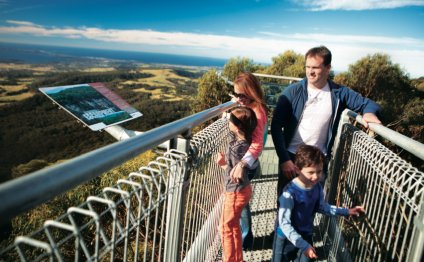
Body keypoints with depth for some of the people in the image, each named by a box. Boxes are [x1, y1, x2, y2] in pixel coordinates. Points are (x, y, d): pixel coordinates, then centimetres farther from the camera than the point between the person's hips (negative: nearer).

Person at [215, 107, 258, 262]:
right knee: (234, 225, 24)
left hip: (236, 192, -9)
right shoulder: (246, 140, -5)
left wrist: (223, 165, -12)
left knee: (226, 227, 10)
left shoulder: (237, 148, -30)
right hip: (242, 190, 9)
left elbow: (237, 176, -24)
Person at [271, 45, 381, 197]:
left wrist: (369, 113, -17)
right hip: (291, 156, -1)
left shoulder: (338, 93, -2)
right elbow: (276, 125, -12)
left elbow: (366, 103, 9)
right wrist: (284, 159, -19)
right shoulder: (293, 92, -9)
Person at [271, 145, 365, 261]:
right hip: (286, 237, -5)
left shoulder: (317, 188, -13)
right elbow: (284, 223, -28)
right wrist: (303, 245, -29)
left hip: (306, 235, 5)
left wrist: (347, 211, 4)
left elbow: (321, 207, 7)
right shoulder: (290, 192, -33)